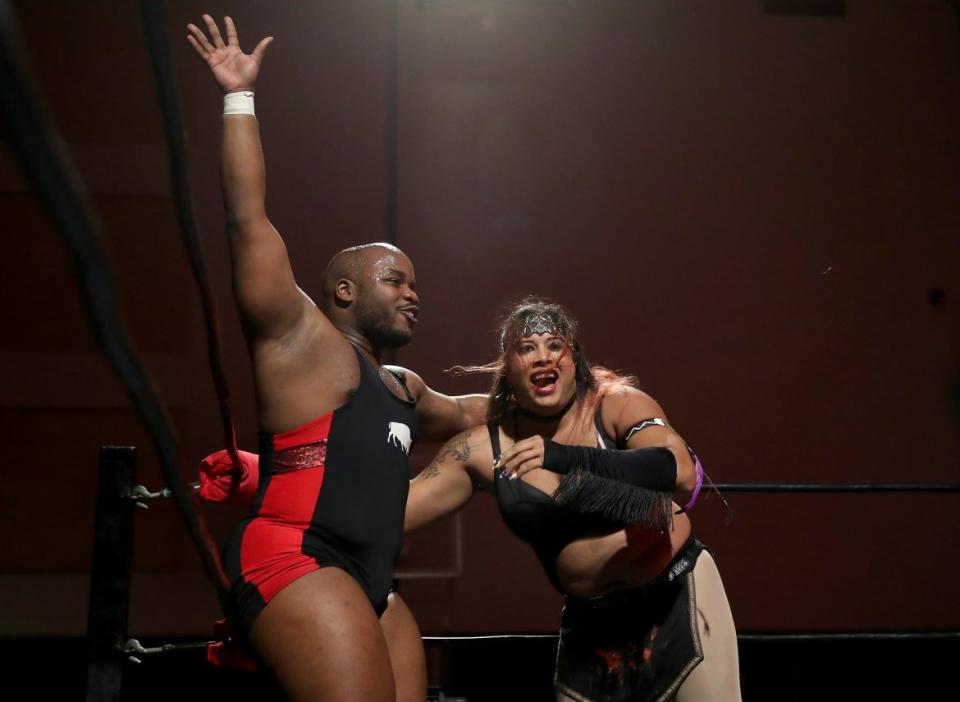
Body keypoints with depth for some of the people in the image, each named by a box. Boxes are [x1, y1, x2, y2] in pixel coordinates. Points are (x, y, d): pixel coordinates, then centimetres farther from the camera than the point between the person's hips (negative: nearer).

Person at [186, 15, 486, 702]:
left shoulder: (403, 386, 27)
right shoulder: (300, 337, 3)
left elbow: (461, 411, 49)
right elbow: (248, 219, -5)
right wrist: (239, 98, -6)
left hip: (369, 584, 9)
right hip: (294, 563, -9)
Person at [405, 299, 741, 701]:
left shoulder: (618, 406, -13)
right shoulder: (483, 449, -5)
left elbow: (684, 472, -30)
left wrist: (567, 457, -38)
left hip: (678, 598, -3)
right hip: (591, 624, 3)